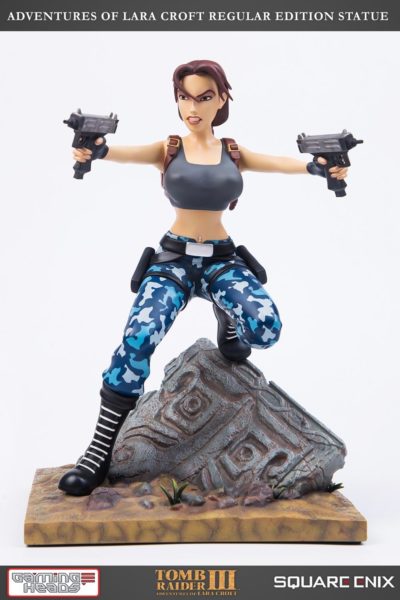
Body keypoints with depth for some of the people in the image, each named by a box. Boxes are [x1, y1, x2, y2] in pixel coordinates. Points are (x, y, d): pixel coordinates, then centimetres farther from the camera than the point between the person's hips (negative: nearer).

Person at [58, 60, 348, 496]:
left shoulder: (234, 153, 7)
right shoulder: (168, 150, 1)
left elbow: (277, 162, -8)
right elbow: (131, 153, -18)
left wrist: (317, 166, -31)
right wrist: (97, 151, -42)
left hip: (221, 258, 2)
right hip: (174, 257, -1)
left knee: (266, 329, -26)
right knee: (137, 340, -24)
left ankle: (225, 322, 12)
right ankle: (99, 453, -15)